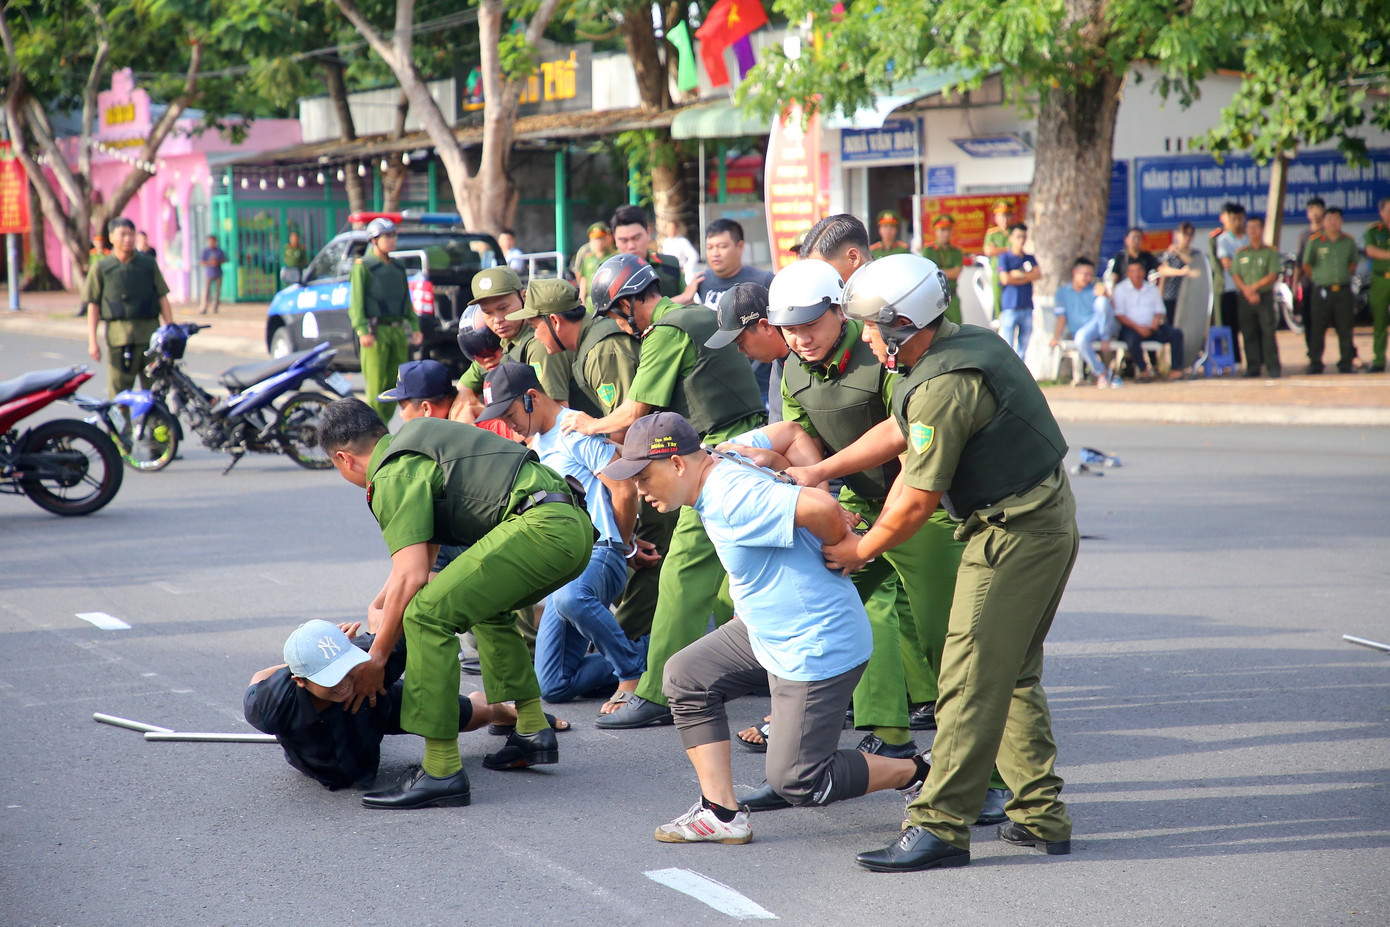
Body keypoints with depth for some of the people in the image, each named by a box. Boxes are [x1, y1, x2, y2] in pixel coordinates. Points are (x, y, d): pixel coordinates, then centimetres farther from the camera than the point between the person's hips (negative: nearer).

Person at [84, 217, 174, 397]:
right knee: (119, 392, -2)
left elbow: (162, 298, 13)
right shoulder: (101, 268, 8)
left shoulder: (149, 264, 13)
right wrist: (92, 342, -1)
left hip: (149, 333, 2)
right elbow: (93, 306, 6)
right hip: (118, 334, -2)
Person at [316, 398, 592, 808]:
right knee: (487, 605, 34)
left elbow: (411, 578, -8)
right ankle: (533, 731, 30)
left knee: (427, 614, -13)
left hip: (540, 527, -11)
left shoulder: (394, 477, -2)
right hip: (577, 525, 11)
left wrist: (376, 659, 0)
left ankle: (441, 770, -16)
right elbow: (422, 554, 39)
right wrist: (376, 610, 45)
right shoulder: (417, 441, 29)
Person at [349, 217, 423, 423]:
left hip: (398, 331, 6)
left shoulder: (398, 268, 20)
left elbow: (407, 301, 25)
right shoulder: (363, 267, 0)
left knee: (395, 383, 5)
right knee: (377, 385, -8)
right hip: (376, 332, -6)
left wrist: (414, 327, 13)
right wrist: (362, 330, -18)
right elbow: (356, 301, -6)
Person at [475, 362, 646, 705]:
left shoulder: (576, 431, -9)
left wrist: (621, 546, -1)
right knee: (554, 687, 1)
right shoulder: (536, 444, 20)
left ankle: (633, 671, -25)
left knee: (571, 597, -45)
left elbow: (624, 490, -16)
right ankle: (644, 655, 15)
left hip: (599, 553, -9)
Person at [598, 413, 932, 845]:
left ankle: (919, 772, 15)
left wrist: (840, 548, -16)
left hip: (816, 646, -10)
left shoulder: (732, 499, -27)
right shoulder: (725, 460, 4)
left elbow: (821, 509, -36)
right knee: (686, 677, 10)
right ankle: (722, 813, 9)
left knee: (795, 781, -1)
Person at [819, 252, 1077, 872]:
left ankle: (940, 827, -6)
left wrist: (861, 550, -2)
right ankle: (1041, 816, 20)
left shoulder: (944, 386, -22)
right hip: (1049, 519, 10)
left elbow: (920, 499, -17)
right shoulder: (967, 342, 9)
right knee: (1013, 677, 17)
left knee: (970, 682, -8)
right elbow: (898, 436, 18)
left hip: (1014, 536, -10)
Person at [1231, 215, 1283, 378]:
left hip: (1265, 296, -3)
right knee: (1248, 333, 2)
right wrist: (1247, 291, -10)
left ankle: (1272, 366, -5)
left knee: (1268, 332, -7)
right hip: (1246, 298, 3)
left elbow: (1273, 275, -5)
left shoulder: (1270, 252, 4)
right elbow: (1236, 276, 6)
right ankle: (1253, 366, 6)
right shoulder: (1241, 253, 12)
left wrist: (1254, 287, -13)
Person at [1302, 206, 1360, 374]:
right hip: (1322, 290, -2)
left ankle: (1346, 362, 11)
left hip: (1343, 290, 2)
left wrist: (1343, 278, 13)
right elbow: (1306, 265, 6)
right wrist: (1318, 280, 9)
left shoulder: (1349, 241, 6)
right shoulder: (1314, 242, -1)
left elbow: (1353, 263, 19)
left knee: (1345, 329, 4)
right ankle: (1315, 363, 4)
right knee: (1318, 329, -1)